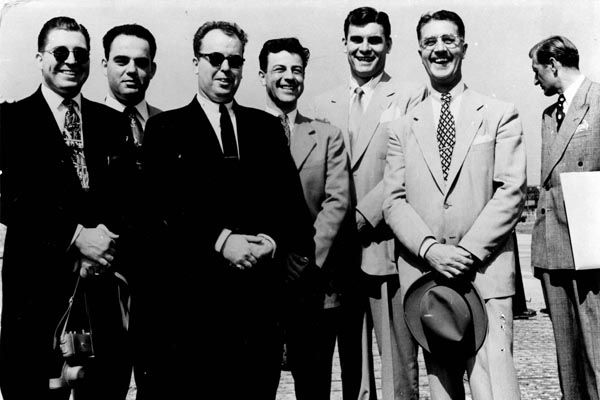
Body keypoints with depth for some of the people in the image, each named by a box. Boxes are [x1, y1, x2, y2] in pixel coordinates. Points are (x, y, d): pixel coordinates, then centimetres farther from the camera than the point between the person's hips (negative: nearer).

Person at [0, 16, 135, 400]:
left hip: (106, 281, 3)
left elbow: (131, 195, 6)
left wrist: (111, 239, -12)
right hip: (38, 281, -3)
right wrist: (75, 236, -16)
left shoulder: (115, 123, 13)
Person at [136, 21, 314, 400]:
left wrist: (275, 241, -10)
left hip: (260, 300, 3)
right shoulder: (165, 128, 6)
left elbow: (292, 202, 10)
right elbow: (160, 210, -5)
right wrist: (220, 241, -15)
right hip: (189, 299, -2)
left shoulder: (268, 127, 16)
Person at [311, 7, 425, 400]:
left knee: (399, 363, -1)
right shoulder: (324, 104, 14)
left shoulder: (410, 97, 2)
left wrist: (362, 215, -14)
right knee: (351, 363, 12)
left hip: (386, 245, -4)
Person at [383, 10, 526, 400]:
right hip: (424, 273, 2)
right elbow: (394, 200, 6)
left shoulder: (500, 115, 7)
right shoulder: (403, 127, 13)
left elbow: (512, 191, -1)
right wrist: (430, 249, -11)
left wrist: (468, 251, -11)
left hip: (486, 271, -2)